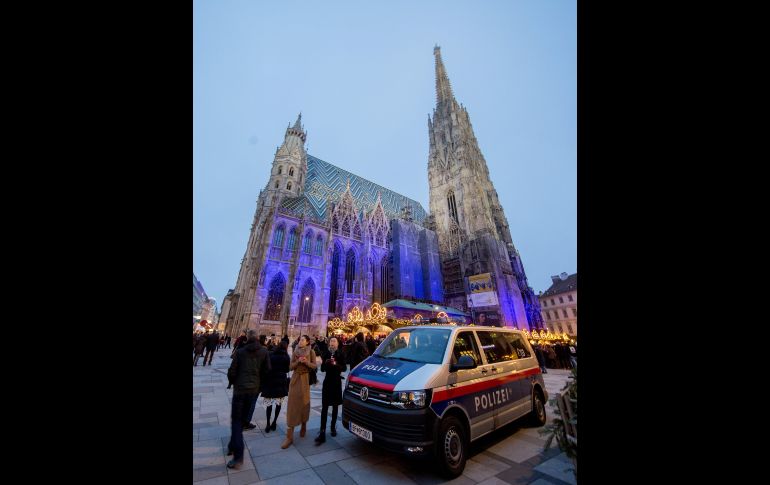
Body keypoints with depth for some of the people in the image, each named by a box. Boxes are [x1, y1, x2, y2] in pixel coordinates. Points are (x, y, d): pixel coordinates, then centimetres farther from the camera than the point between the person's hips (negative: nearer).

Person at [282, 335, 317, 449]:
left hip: (305, 380, -1)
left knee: (304, 403, 9)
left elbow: (315, 366, -6)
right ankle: (289, 436, 8)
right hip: (295, 379, 2)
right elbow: (290, 366, 0)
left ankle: (303, 426, 36)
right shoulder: (295, 352, 2)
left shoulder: (311, 352, -5)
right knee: (292, 405, 0)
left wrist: (307, 362, -23)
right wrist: (298, 361, -18)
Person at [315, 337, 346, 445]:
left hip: (337, 382, 0)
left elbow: (344, 368, -8)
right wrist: (325, 363, -20)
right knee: (324, 407, -4)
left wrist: (336, 364, -24)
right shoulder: (325, 354, -1)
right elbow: (322, 369, 1)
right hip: (327, 381, 0)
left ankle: (333, 427, 28)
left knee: (335, 406, 12)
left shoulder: (340, 354, -5)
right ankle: (322, 432, -2)